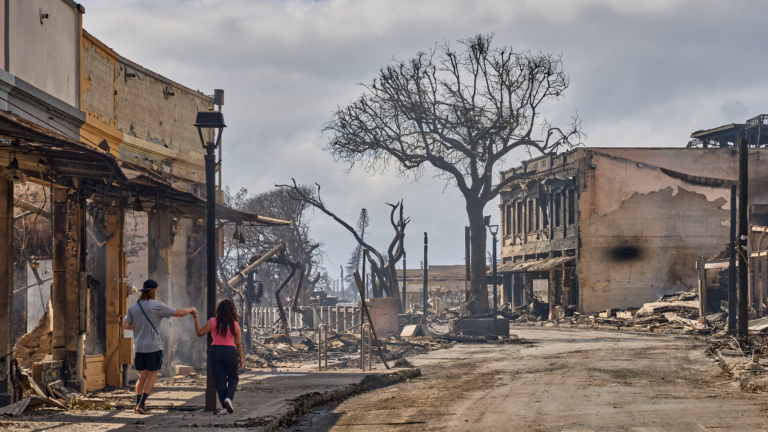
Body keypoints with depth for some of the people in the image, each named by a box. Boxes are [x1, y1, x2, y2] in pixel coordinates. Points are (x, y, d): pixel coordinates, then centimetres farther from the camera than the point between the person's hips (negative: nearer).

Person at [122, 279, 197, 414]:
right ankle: (142, 403, -5)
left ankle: (137, 404, 7)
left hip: (139, 347, 5)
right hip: (153, 347, -5)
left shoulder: (133, 308, 7)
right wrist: (191, 309, 13)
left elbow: (125, 325, 1)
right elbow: (179, 313, -6)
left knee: (142, 376, 13)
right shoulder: (157, 306, -8)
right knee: (152, 375, 4)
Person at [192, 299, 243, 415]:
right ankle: (229, 397, -12)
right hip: (230, 352, -1)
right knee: (233, 378, 15)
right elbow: (238, 343, 1)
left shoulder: (212, 322, -4)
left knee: (219, 380, 7)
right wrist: (241, 358, 10)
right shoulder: (235, 324, -2)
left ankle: (225, 406, 3)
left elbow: (200, 333, -2)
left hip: (215, 351, 1)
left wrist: (195, 319, 4)